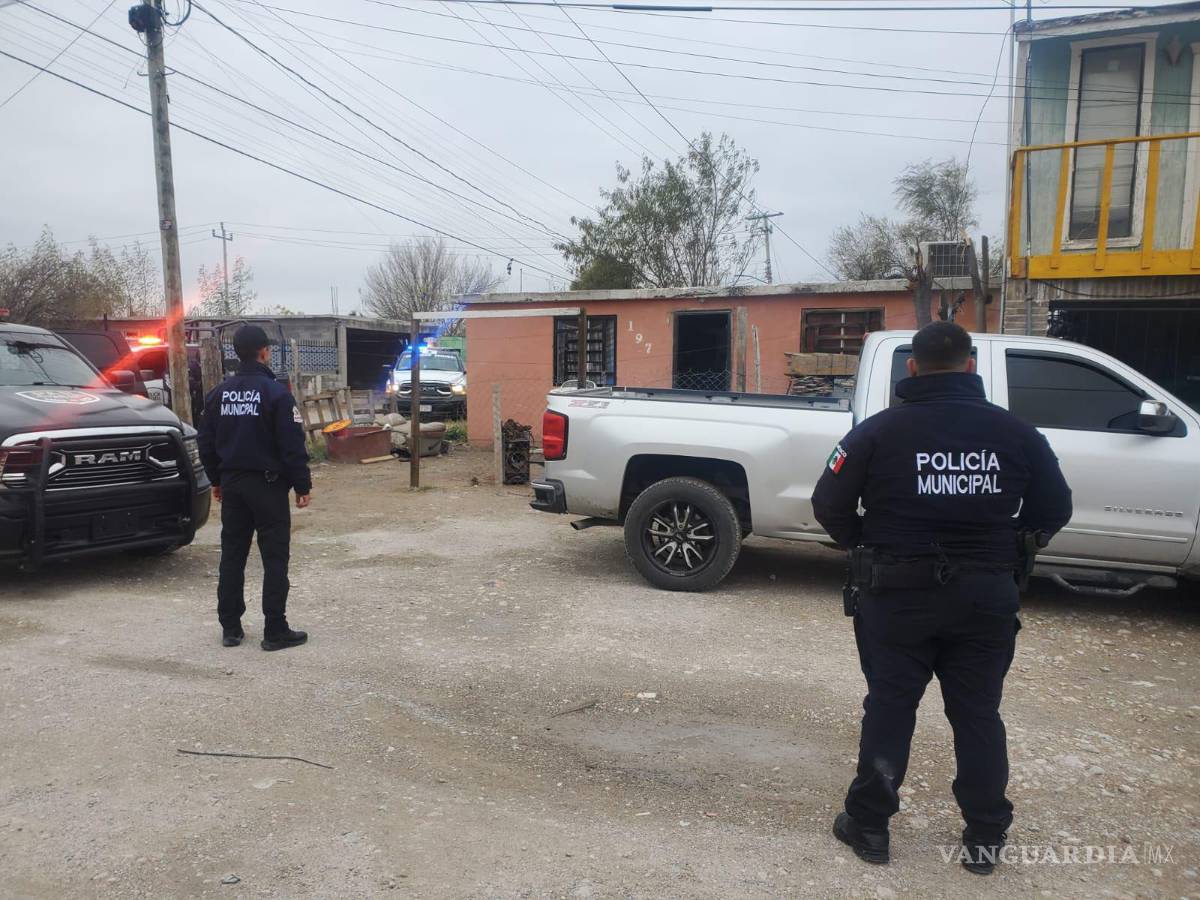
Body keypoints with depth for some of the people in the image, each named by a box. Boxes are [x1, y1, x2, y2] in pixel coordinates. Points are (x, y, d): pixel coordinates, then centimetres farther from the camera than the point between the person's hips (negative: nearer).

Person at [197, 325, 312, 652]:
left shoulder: (219, 393, 6)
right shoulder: (275, 392, -13)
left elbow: (207, 442, 11)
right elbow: (293, 446, -15)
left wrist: (216, 480, 22)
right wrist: (303, 485, -7)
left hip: (232, 482, 6)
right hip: (267, 484, -6)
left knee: (232, 555, 12)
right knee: (275, 557, 0)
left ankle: (230, 626, 19)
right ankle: (275, 631, 2)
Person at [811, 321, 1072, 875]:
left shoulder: (881, 430, -10)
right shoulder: (1016, 432, -2)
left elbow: (829, 504, -10)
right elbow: (1055, 510, 4)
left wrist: (866, 547, 7)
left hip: (898, 592, -2)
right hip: (985, 594, 2)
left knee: (889, 707, 10)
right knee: (978, 714, 15)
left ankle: (869, 826, 19)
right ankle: (985, 837, 25)